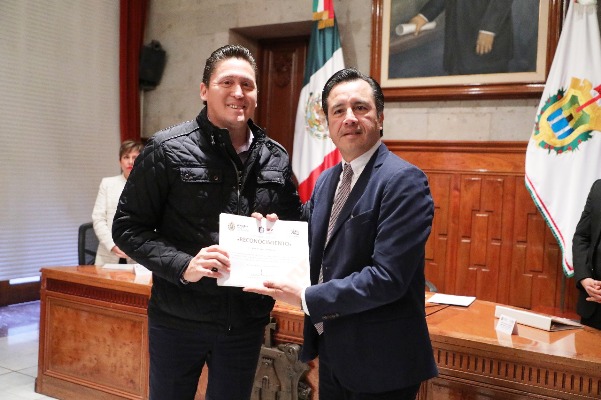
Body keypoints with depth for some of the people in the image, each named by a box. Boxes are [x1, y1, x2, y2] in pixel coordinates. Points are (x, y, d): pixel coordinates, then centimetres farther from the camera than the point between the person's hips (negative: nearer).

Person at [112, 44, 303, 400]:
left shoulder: (277, 159, 4)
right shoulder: (168, 150, -8)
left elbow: (295, 224, 14)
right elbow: (128, 227, -7)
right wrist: (183, 266, -22)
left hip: (247, 321, 3)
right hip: (178, 319, -3)